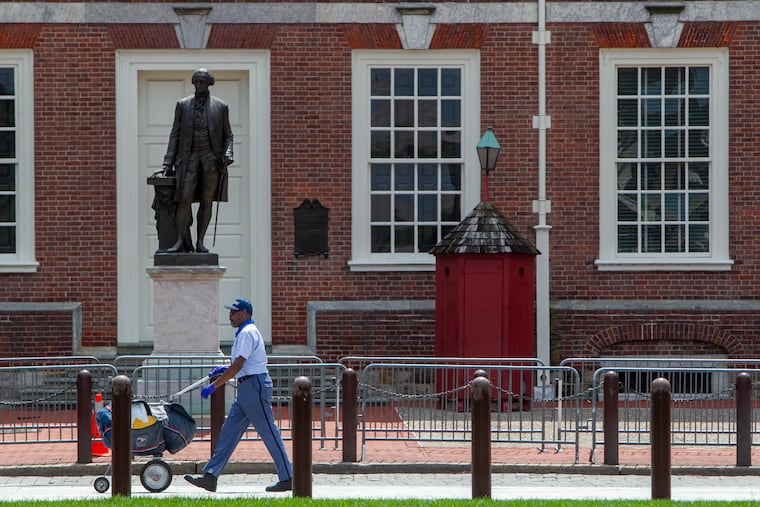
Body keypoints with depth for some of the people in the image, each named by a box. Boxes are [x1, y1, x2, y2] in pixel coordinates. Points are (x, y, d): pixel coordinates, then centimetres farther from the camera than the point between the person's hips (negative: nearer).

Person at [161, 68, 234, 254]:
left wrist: (227, 153, -9)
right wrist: (168, 163, 2)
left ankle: (200, 242, 5)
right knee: (184, 200, -10)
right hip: (189, 158, 0)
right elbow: (175, 134, 8)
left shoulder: (220, 106, 6)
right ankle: (180, 242, -11)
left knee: (207, 200, 1)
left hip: (212, 159, 0)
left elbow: (227, 135, 11)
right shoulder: (183, 105, 7)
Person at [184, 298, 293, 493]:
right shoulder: (245, 333, 19)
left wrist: (213, 386, -19)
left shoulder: (247, 333, -13)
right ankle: (210, 477, 3)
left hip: (255, 386, -11)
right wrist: (225, 370, 17)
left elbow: (238, 366, -21)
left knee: (269, 433, -4)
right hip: (246, 388, 11)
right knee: (229, 431, 6)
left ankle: (287, 478, 2)